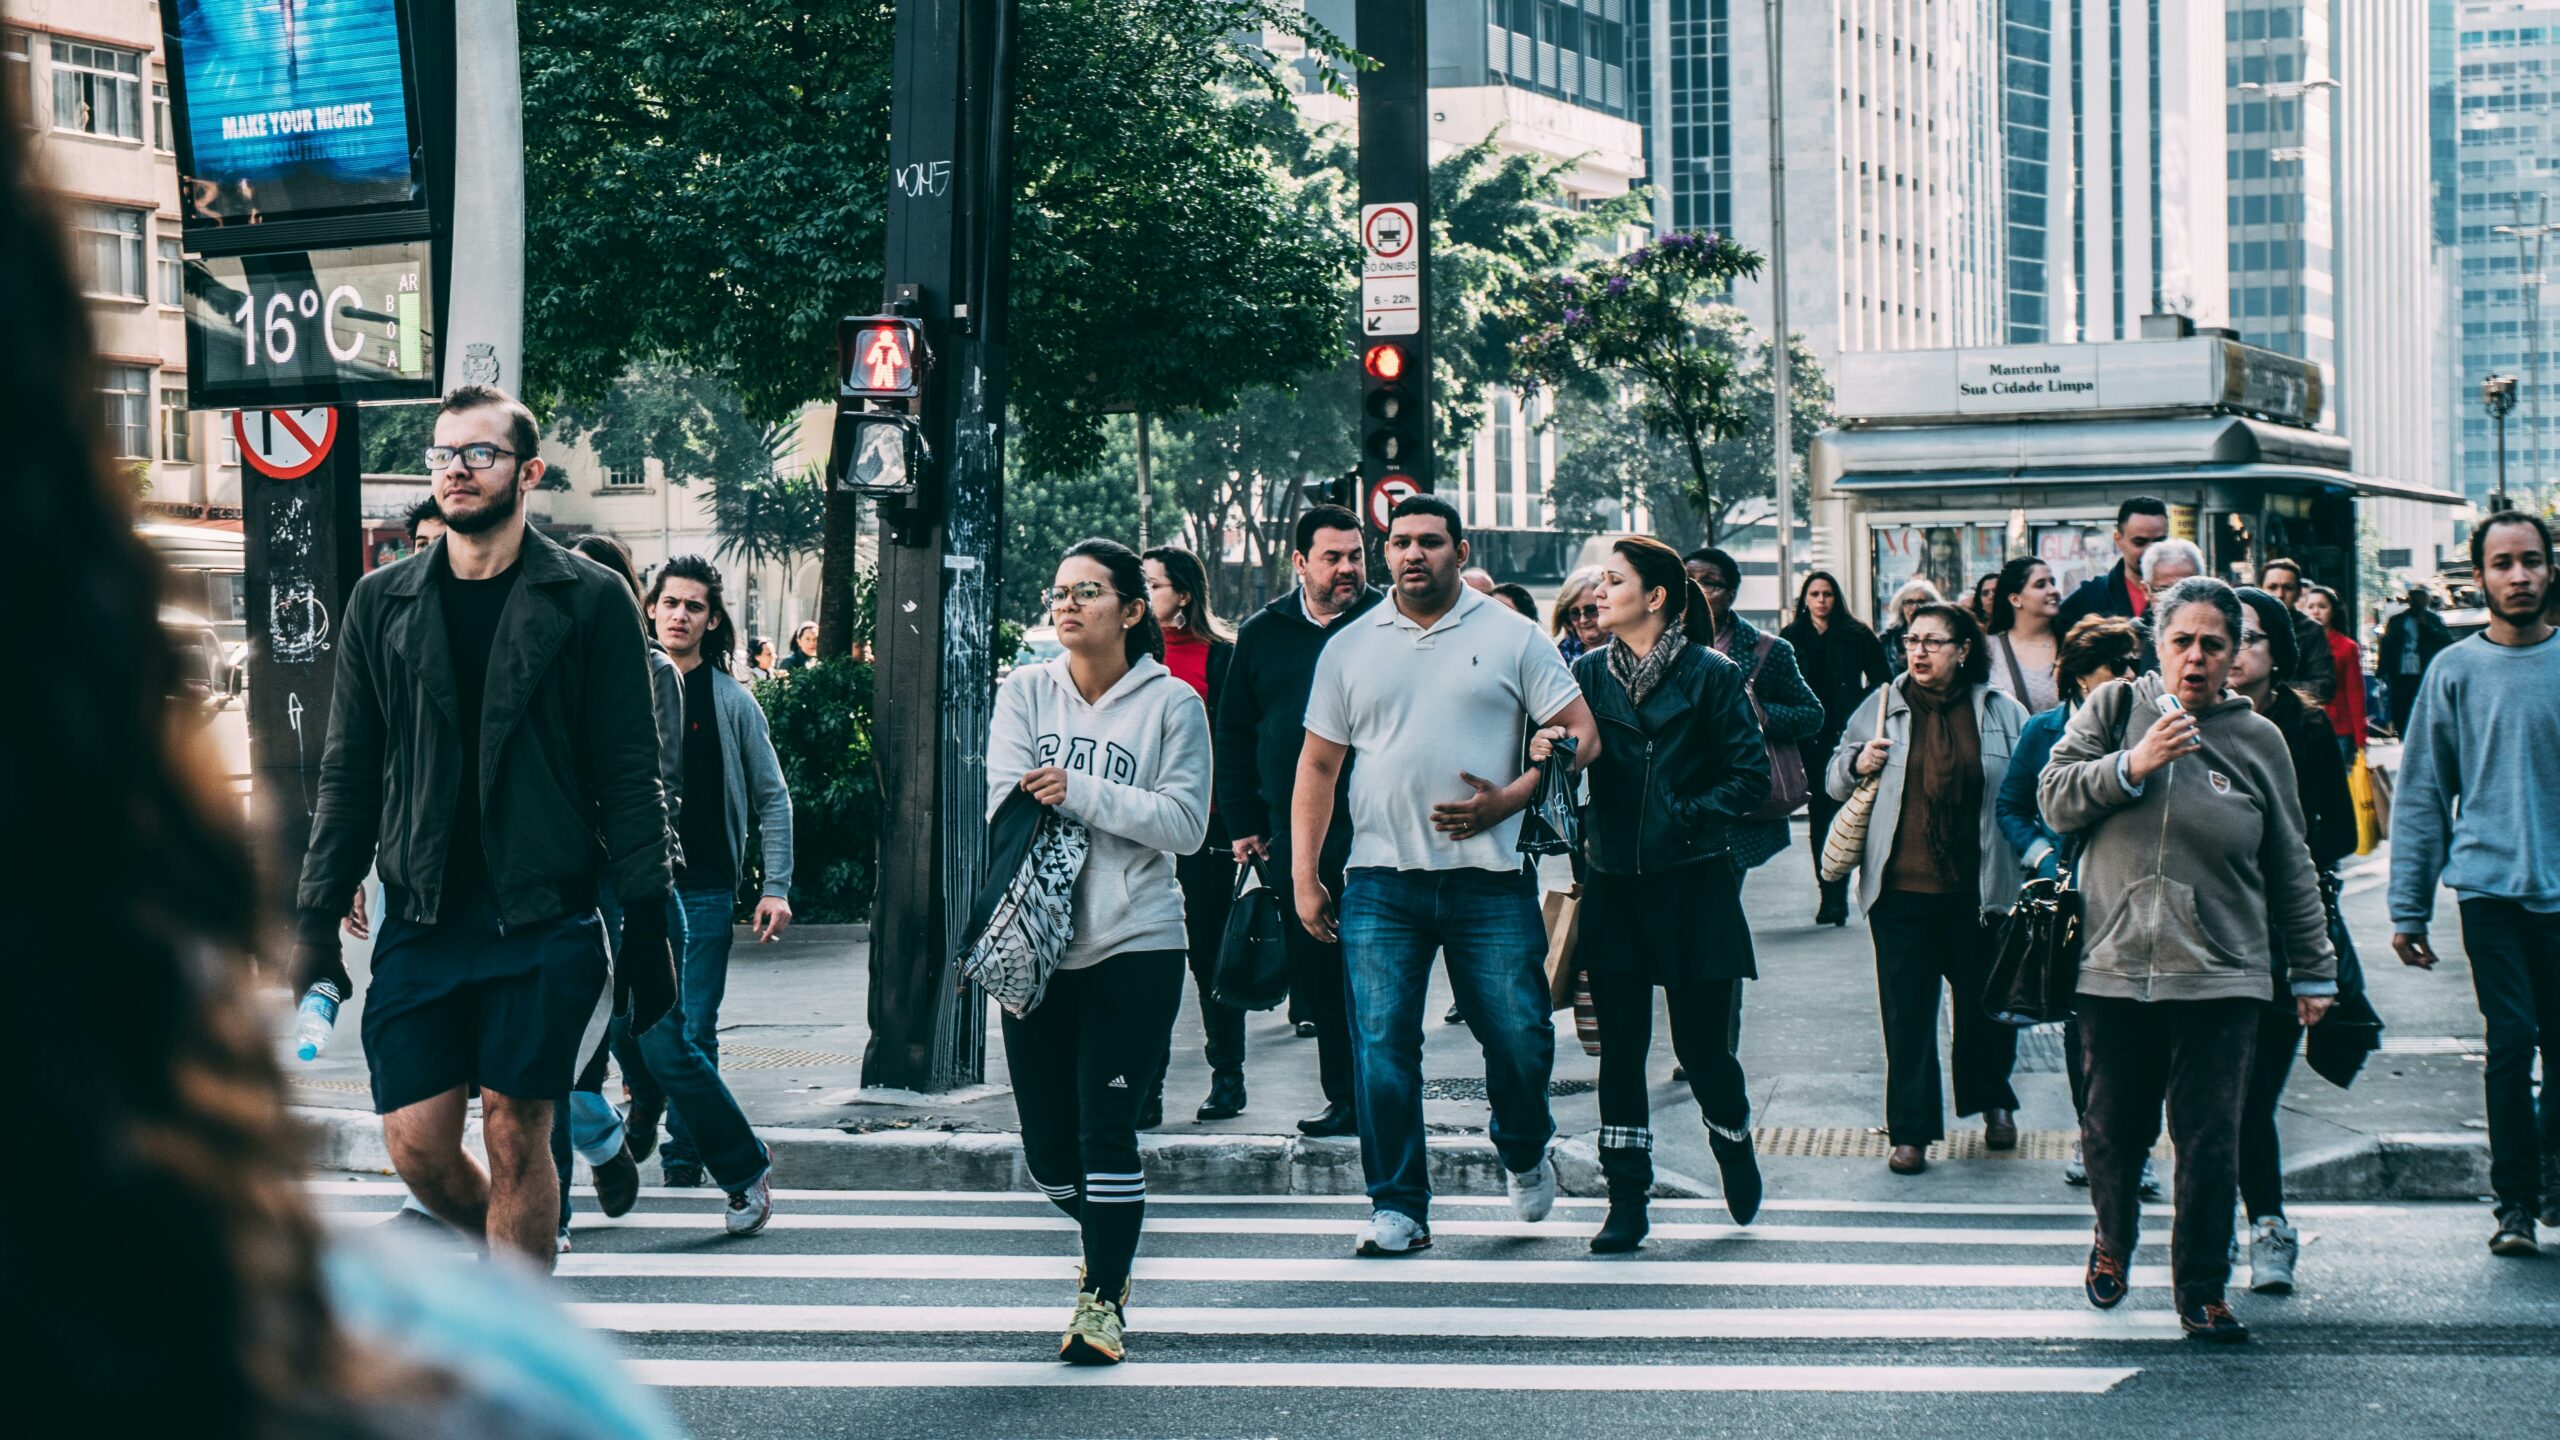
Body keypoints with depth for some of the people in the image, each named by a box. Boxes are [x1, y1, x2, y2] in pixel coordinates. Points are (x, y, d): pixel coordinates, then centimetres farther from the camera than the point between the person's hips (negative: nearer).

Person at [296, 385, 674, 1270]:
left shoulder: (589, 601, 1)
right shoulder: (382, 604, 10)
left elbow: (630, 779, 0)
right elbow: (348, 775, 12)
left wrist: (647, 926, -5)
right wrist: (316, 922, 6)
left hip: (542, 921, -3)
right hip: (421, 922, 3)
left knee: (516, 1134, -3)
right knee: (416, 1146, 0)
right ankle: (519, 1264, 27)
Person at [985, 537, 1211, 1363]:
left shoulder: (1171, 702, -1)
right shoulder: (1026, 692, 6)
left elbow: (1186, 823, -9)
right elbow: (1007, 803, -4)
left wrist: (1077, 792, -15)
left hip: (1134, 946, -3)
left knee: (1106, 1129, -8)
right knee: (1047, 1146, 8)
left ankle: (1102, 1298, 5)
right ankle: (1110, 1236, 38)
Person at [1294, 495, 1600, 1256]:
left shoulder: (1511, 638, 4)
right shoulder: (1349, 648, 10)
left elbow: (1580, 734, 2)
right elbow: (1318, 766, 13)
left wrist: (1507, 800, -10)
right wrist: (1304, 874, 6)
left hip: (1488, 879, -1)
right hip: (1381, 882, 1)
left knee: (1520, 1038, 0)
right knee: (1381, 1044, -5)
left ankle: (1525, 1153, 31)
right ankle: (1398, 1206, 3)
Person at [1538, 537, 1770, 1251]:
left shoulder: (1711, 675, -4)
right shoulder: (1588, 673, 6)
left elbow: (1751, 777, -4)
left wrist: (1685, 817, -13)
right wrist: (1544, 752, -18)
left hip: (1693, 888, -3)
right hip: (1614, 885, 3)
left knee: (1700, 1043, 2)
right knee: (1620, 1047, 2)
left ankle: (1735, 1145, 32)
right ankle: (1626, 1201, 9)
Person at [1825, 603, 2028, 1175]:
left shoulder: (2003, 713, 2)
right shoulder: (1883, 706, 7)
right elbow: (1835, 780, 15)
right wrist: (1858, 764, -6)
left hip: (1978, 889, -1)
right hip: (1901, 889, 1)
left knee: (1986, 1001, 11)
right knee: (1906, 1011, 0)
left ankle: (1994, 1103, 35)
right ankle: (1910, 1132, 6)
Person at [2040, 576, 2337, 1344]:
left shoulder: (2257, 740, 7)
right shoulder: (2115, 708, 5)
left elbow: (2290, 868, 13)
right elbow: (2054, 799, -1)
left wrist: (2314, 970, 15)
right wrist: (2132, 765, -15)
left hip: (2221, 976, 0)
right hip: (2114, 965, 0)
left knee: (2211, 1140, -3)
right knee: (2115, 1129, 8)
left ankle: (2203, 1289, 8)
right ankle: (2114, 1240, 36)